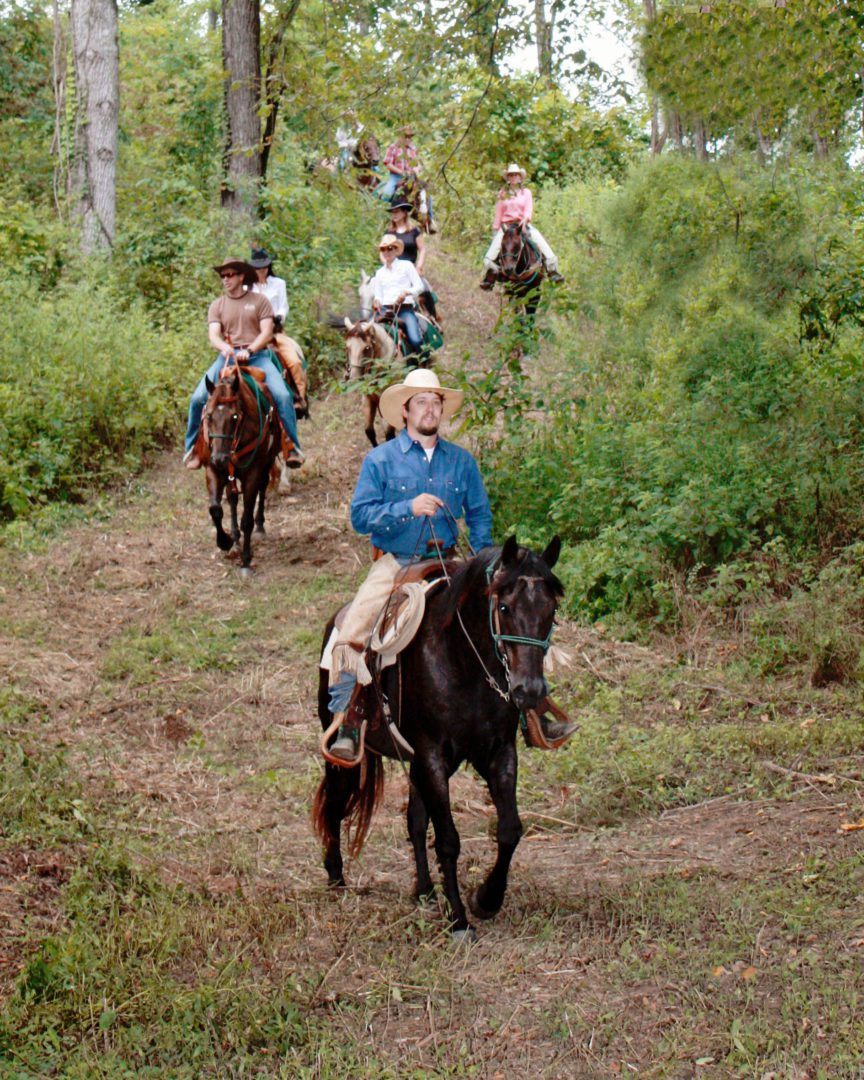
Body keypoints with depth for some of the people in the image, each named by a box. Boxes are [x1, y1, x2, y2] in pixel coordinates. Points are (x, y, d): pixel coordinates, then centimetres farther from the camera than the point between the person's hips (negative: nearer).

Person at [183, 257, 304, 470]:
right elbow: (213, 336, 0)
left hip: (257, 355, -2)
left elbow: (266, 332, -2)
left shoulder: (259, 300, 7)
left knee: (282, 395, -23)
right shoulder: (217, 305, 12)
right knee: (198, 398, -16)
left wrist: (248, 351, -18)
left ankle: (292, 447, -12)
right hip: (227, 356, 2)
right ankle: (192, 448, 0)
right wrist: (225, 347, -23)